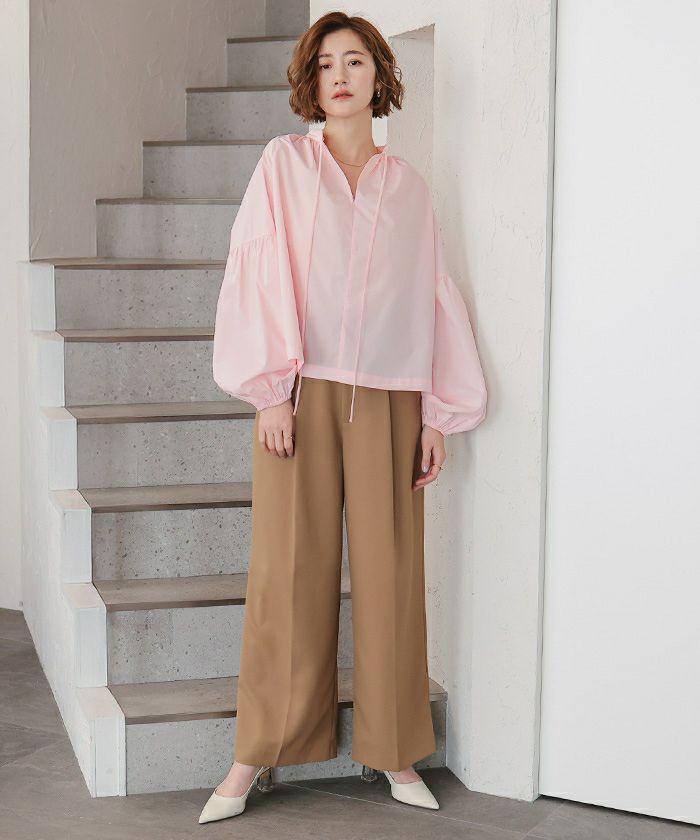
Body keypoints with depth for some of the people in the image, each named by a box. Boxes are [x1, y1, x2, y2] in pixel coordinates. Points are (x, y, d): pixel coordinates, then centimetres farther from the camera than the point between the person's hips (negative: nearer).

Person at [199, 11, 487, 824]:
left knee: (390, 571, 2)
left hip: (387, 401, 2)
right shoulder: (284, 162, 6)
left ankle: (395, 752, 14)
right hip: (302, 391, -2)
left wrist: (438, 414, 5)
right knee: (287, 568, -1)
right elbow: (257, 274, 0)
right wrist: (271, 390, -9)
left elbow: (432, 297, 11)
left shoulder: (407, 185, 12)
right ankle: (254, 756, 8)